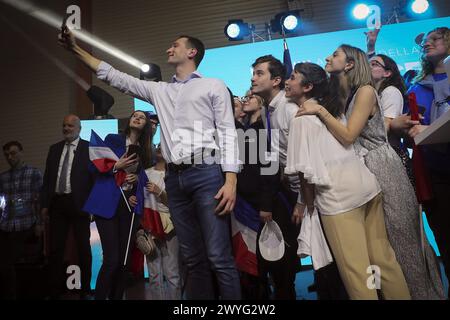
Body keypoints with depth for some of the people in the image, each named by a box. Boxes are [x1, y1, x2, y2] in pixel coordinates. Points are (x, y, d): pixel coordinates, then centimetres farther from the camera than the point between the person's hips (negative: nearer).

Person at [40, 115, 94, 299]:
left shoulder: (89, 148, -3)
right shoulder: (54, 149, 12)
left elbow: (94, 176, -8)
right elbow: (47, 177, 12)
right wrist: (44, 204, 6)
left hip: (78, 203, -4)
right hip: (57, 203, 5)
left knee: (83, 248, 7)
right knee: (55, 248, 10)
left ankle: (85, 290, 19)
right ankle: (55, 290, 22)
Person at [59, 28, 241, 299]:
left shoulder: (214, 86, 7)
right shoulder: (159, 91, 22)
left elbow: (228, 133, -1)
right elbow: (116, 77, 24)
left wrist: (231, 180, -13)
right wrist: (76, 49, 22)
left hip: (206, 174, -5)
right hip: (175, 178, 6)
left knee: (219, 257, -9)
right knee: (193, 258, 9)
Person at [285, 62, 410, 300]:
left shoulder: (301, 118, -7)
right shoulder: (333, 109, 16)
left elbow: (304, 169, -11)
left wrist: (308, 204, 0)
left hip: (338, 194, -8)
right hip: (366, 182, 8)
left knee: (355, 268, 0)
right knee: (382, 257, 15)